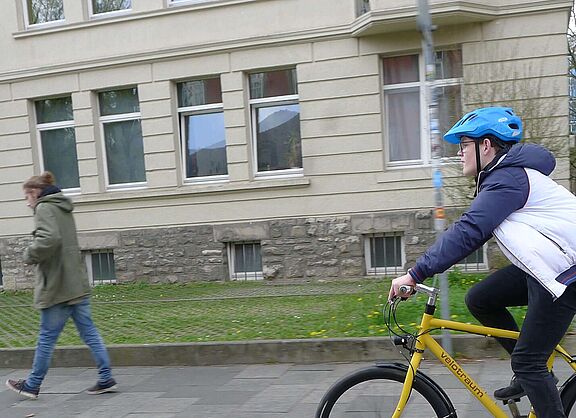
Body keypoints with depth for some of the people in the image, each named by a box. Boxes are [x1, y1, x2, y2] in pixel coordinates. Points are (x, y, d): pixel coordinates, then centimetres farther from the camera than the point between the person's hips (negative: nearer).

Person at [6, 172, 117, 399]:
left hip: (57, 285, -8)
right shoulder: (63, 208, 18)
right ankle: (106, 379, 7)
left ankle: (32, 385, 18)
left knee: (47, 336, 4)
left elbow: (49, 238, -25)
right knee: (88, 331, 8)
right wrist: (35, 253, 16)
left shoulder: (44, 207, -9)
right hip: (77, 283, 8)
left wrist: (30, 255, -10)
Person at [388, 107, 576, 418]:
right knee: (479, 299, 5)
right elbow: (476, 229, 17)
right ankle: (535, 374, 15)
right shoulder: (505, 173, 13)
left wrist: (415, 274, -31)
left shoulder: (507, 178, -20)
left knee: (527, 362, -8)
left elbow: (467, 232, -30)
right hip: (541, 265, 10)